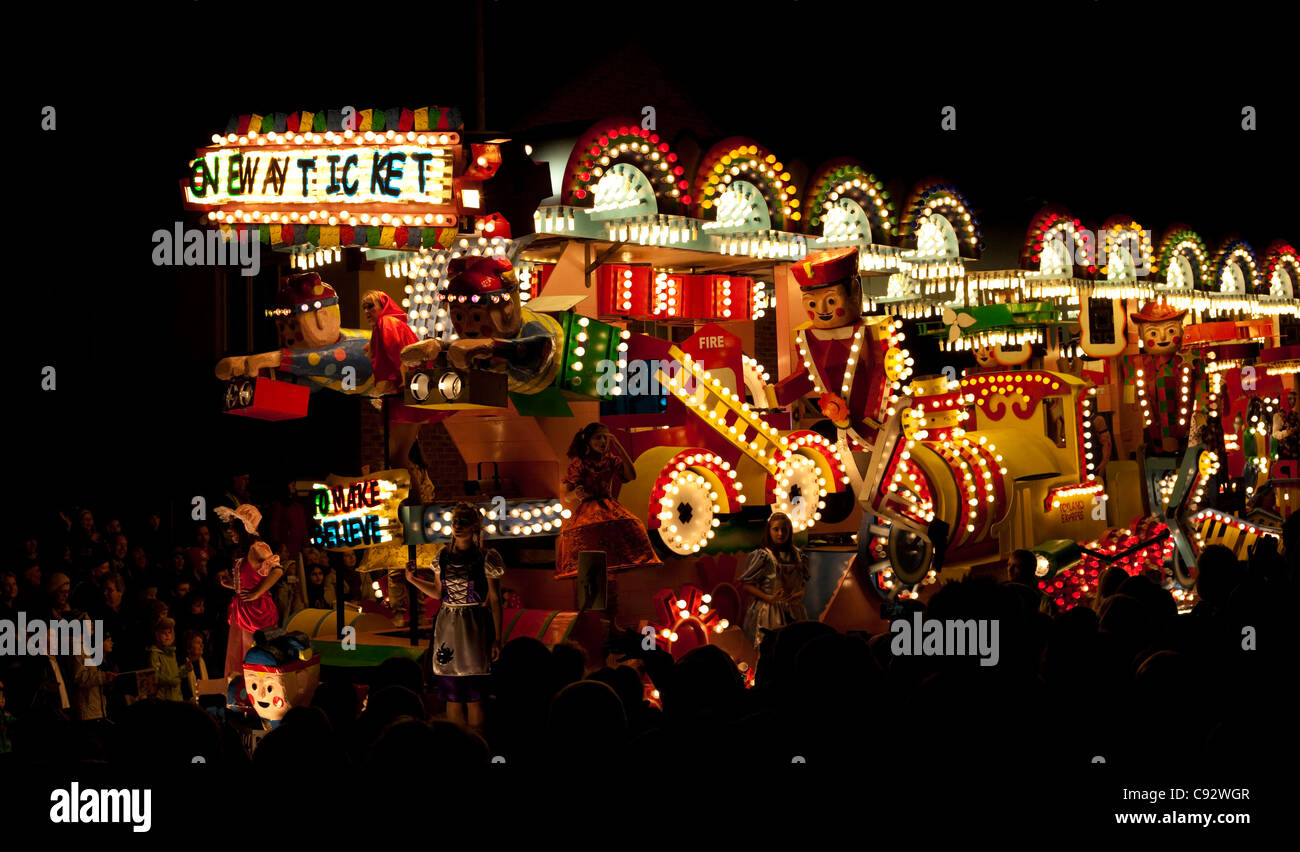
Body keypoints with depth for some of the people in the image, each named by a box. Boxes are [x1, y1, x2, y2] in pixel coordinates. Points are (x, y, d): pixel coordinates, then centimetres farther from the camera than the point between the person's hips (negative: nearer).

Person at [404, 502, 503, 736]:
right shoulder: (443, 555, 8)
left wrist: (497, 638, -6)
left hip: (475, 628, -5)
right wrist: (413, 580, 3)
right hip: (447, 627, 5)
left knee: (474, 694, -4)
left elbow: (495, 600, -4)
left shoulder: (486, 557, -5)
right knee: (451, 694, 6)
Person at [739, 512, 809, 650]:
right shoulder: (762, 556, -5)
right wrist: (769, 598, -15)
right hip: (770, 611, -4)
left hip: (794, 611, 4)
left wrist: (801, 594, -2)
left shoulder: (798, 555, 10)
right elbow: (745, 584, -5)